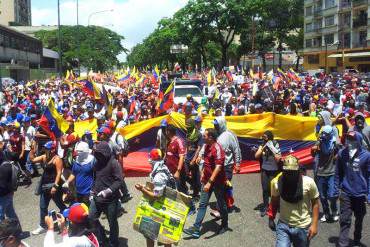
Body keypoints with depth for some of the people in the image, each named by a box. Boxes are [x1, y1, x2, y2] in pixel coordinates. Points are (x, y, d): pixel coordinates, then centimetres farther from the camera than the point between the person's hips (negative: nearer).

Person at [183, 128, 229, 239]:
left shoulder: (217, 148, -22)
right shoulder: (207, 146, 5)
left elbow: (218, 167, -30)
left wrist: (210, 182, -34)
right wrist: (203, 173, 17)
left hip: (217, 181, -8)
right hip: (207, 180, 8)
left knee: (221, 204, 11)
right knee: (202, 204, 4)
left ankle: (224, 225, 31)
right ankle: (196, 229, 5)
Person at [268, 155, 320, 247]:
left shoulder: (309, 182, -15)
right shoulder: (277, 182, -10)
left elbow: (315, 203, -4)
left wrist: (314, 224, -8)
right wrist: (271, 218, 8)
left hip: (303, 227, 0)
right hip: (283, 225, 0)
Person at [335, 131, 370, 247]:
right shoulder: (342, 153, -4)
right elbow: (338, 173, 5)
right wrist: (337, 188, 4)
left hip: (360, 194, 0)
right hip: (345, 193, 0)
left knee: (359, 219, 18)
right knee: (344, 220, -2)